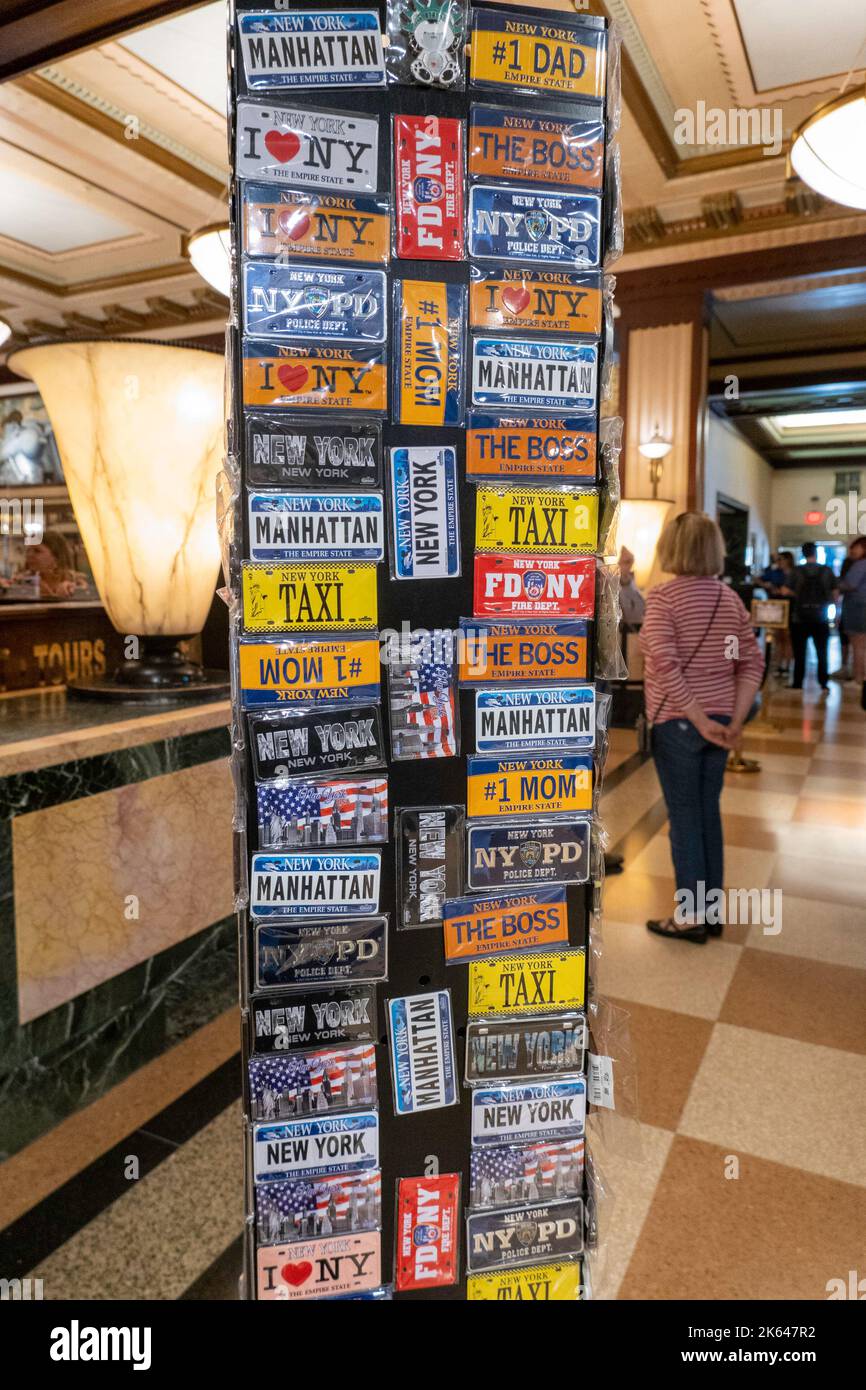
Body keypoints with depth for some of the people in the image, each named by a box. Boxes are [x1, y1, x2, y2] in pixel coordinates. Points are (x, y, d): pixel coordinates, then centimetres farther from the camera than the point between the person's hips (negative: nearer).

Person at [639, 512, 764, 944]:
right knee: (708, 811, 15)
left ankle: (691, 916, 14)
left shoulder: (662, 596, -11)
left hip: (678, 722, -5)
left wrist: (699, 720, -15)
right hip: (719, 721, 5)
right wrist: (735, 721, 1)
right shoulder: (730, 597, 6)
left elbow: (665, 666, -21)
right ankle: (711, 909, 25)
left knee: (684, 817, 4)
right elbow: (752, 662, 3)